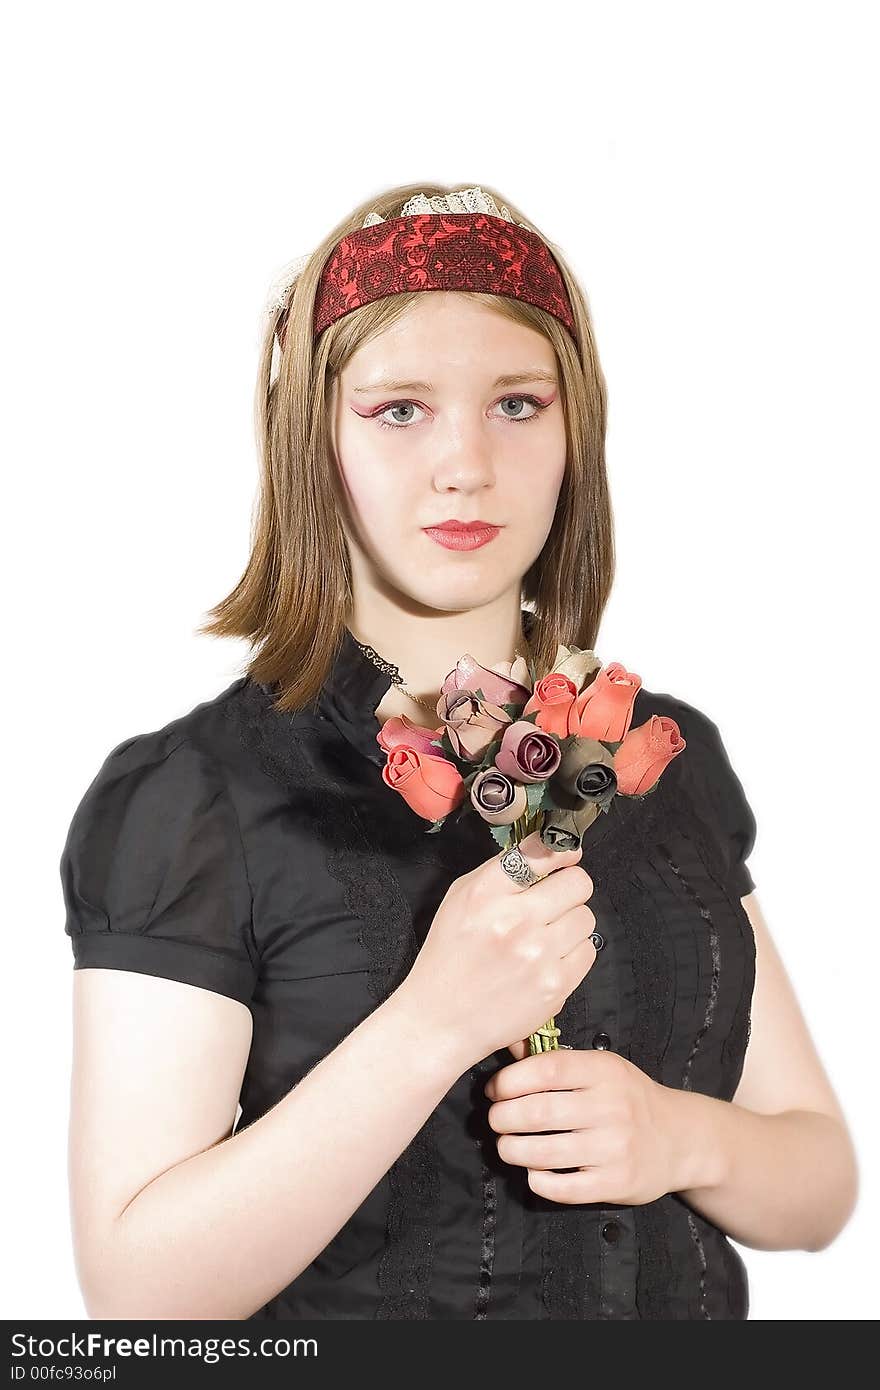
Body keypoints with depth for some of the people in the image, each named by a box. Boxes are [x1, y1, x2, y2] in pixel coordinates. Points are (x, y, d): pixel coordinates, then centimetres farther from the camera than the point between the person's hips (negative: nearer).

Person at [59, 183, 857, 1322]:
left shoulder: (673, 757, -3)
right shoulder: (186, 797, -16)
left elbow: (821, 1187, 1)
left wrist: (686, 1140, -19)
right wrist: (434, 1024, -30)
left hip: (679, 1306, 4)